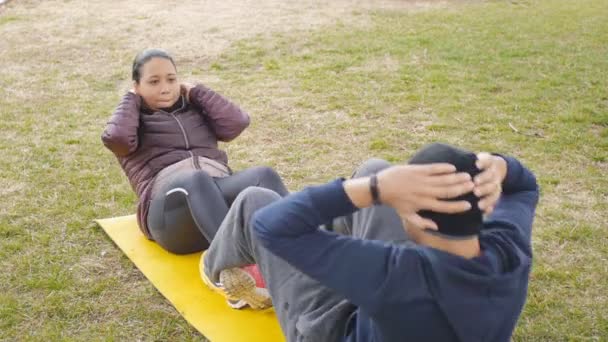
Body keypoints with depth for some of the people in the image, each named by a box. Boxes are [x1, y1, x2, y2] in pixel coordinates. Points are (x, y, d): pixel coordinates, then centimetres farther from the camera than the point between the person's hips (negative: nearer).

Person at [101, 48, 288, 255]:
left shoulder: (195, 110, 29)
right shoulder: (134, 124, 21)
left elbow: (237, 122, 10)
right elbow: (115, 137, -5)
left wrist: (195, 92, 19)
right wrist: (131, 100, 13)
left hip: (220, 190, 4)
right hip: (168, 201, -3)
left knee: (264, 175, -28)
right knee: (197, 180, -38)